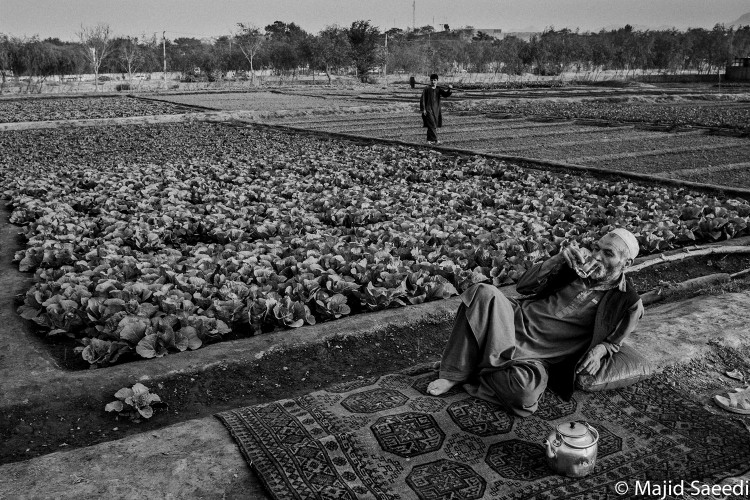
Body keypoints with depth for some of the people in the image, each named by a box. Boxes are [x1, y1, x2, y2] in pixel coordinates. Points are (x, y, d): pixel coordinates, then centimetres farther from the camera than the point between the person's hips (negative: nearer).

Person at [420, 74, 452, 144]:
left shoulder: (439, 90, 10)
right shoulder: (426, 89, -1)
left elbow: (446, 94, -2)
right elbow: (422, 99, -2)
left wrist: (450, 89, -22)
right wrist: (423, 109, -9)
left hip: (437, 110, 5)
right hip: (428, 110, -5)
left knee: (435, 126, 9)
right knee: (432, 125, -13)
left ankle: (429, 140, 20)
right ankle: (435, 140, -16)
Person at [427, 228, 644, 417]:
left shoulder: (627, 303, 2)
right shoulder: (577, 266, 11)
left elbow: (612, 341, 14)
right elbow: (523, 286, 9)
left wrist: (600, 350, -11)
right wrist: (557, 260, -5)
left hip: (540, 358, -3)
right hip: (517, 319, 3)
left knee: (525, 391, -39)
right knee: (484, 293, -30)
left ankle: (473, 376, -8)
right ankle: (454, 372, -19)